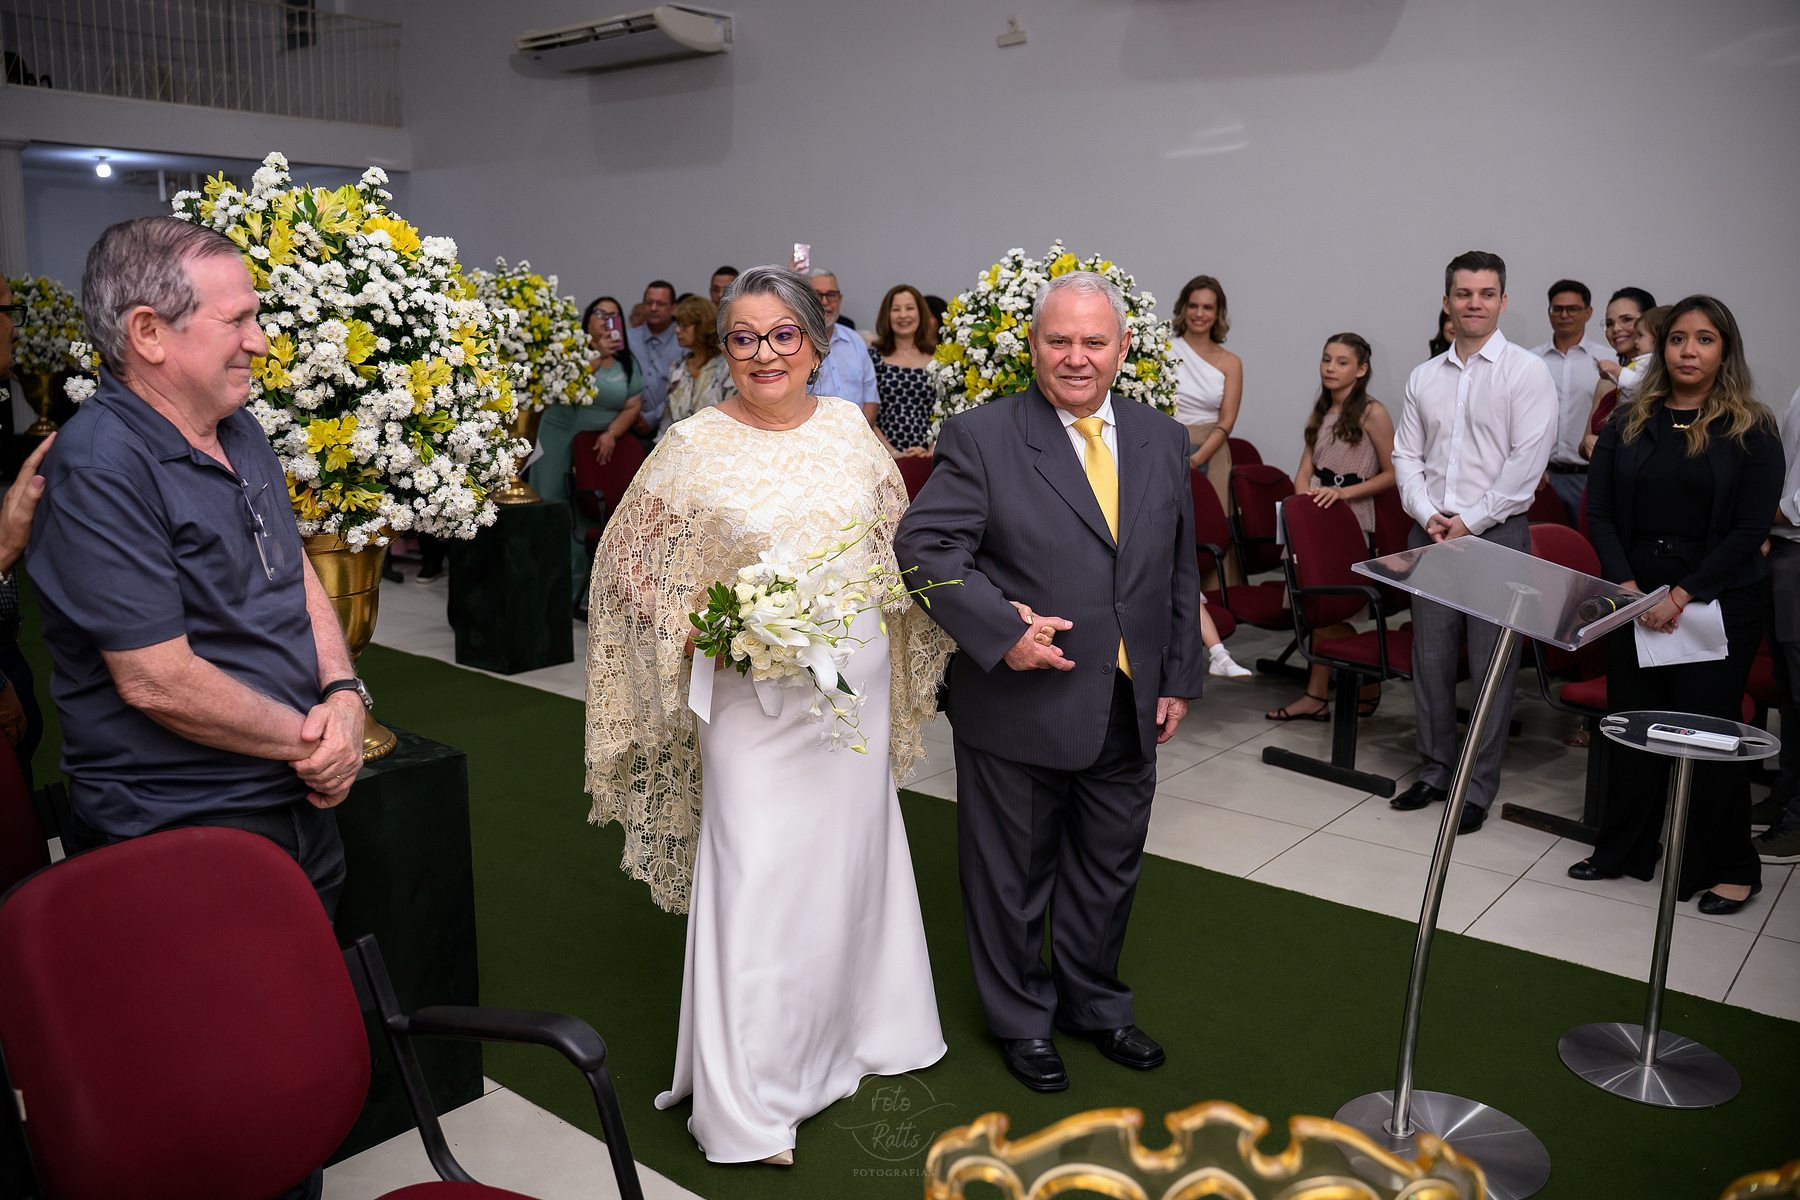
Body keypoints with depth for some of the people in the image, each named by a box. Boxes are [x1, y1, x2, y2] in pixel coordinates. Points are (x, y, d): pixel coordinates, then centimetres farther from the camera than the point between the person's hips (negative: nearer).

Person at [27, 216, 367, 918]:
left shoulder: (239, 430, 8)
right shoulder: (100, 470, -21)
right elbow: (157, 681, -24)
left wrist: (343, 695, -6)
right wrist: (309, 738, -14)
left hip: (299, 799, 8)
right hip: (181, 830, -8)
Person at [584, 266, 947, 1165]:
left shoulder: (850, 427, 4)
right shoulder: (693, 445, -7)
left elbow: (898, 536, 15)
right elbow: (627, 557, -3)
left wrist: (902, 587, 0)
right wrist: (703, 633, -14)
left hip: (859, 683, 4)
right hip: (754, 691, -4)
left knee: (852, 854, 17)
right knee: (759, 876, 0)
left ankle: (855, 1027, 40)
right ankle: (746, 1106, 16)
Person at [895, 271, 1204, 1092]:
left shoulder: (1161, 441, 6)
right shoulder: (981, 438, -10)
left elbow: (1180, 572, 11)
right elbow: (923, 545, -15)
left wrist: (1179, 679, 9)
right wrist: (999, 627, -24)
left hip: (1129, 713, 5)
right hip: (1020, 709, -5)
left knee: (1109, 874, 21)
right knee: (1013, 877, 13)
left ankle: (1093, 1002, 45)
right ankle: (1022, 1020, 36)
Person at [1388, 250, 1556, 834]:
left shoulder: (1526, 371, -3)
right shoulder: (1424, 377, 11)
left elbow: (1527, 460, -10)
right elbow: (1407, 455, 11)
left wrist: (1471, 521, -13)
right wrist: (1427, 514, -5)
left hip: (1497, 531, -4)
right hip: (1431, 533, 4)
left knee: (1491, 665, 0)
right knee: (1430, 659, 9)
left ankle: (1479, 787, 11)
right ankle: (1435, 770, 24)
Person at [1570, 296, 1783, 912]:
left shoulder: (1752, 431, -2)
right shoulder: (1628, 424, 6)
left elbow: (1750, 530, -7)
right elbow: (1600, 513, 3)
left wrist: (1683, 596, -14)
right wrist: (1627, 587, -10)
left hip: (1717, 604, -3)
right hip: (1633, 601, 3)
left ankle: (1729, 868, 18)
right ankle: (1623, 850, 24)